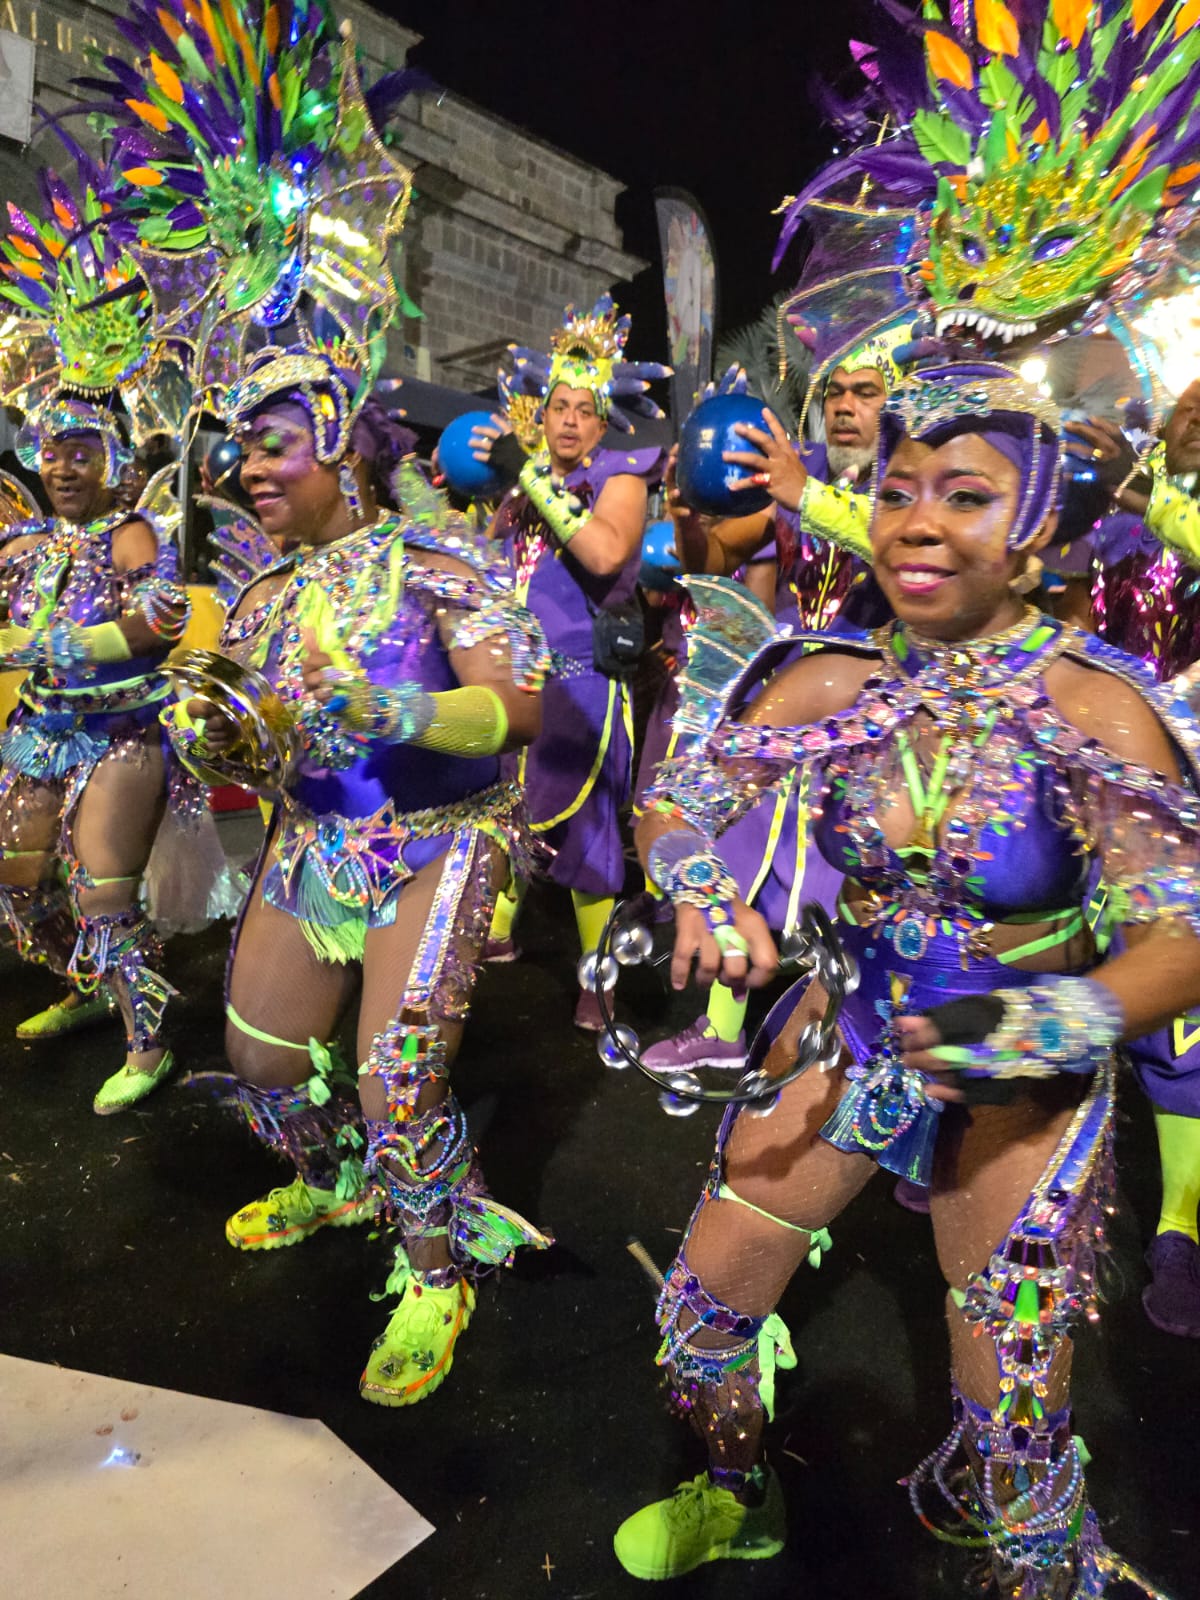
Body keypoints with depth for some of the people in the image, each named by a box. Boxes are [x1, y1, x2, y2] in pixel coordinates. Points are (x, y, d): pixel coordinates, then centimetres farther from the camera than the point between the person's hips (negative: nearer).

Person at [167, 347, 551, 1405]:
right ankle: (332, 1187, 45)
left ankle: (438, 1280, 14)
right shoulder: (270, 594, 9)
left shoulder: (429, 557, -10)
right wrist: (203, 730, -12)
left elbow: (522, 706, -21)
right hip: (313, 839, 7)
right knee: (259, 1057, 13)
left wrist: (400, 712, -37)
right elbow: (243, 741, 11)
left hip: (436, 840, -7)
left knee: (395, 1080, -14)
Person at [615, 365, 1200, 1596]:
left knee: (1016, 1447, 4)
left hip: (1017, 1100, -3)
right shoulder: (840, 682, -9)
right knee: (697, 1318, 13)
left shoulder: (1090, 705, -18)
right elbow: (676, 799, -6)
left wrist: (1063, 1018, -43)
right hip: (844, 1040, 4)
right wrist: (701, 892, -27)